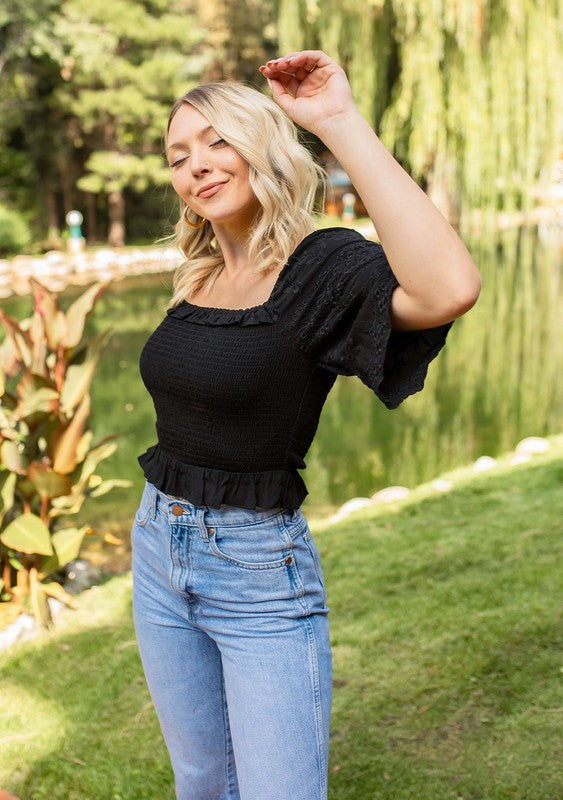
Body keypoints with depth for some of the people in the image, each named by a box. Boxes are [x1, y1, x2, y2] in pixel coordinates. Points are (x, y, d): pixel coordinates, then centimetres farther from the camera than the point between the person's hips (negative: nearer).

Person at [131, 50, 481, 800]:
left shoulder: (322, 265, -17)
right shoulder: (199, 280, 6)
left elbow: (449, 289, -39)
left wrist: (342, 122, -34)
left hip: (260, 574, -7)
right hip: (161, 552, 7)